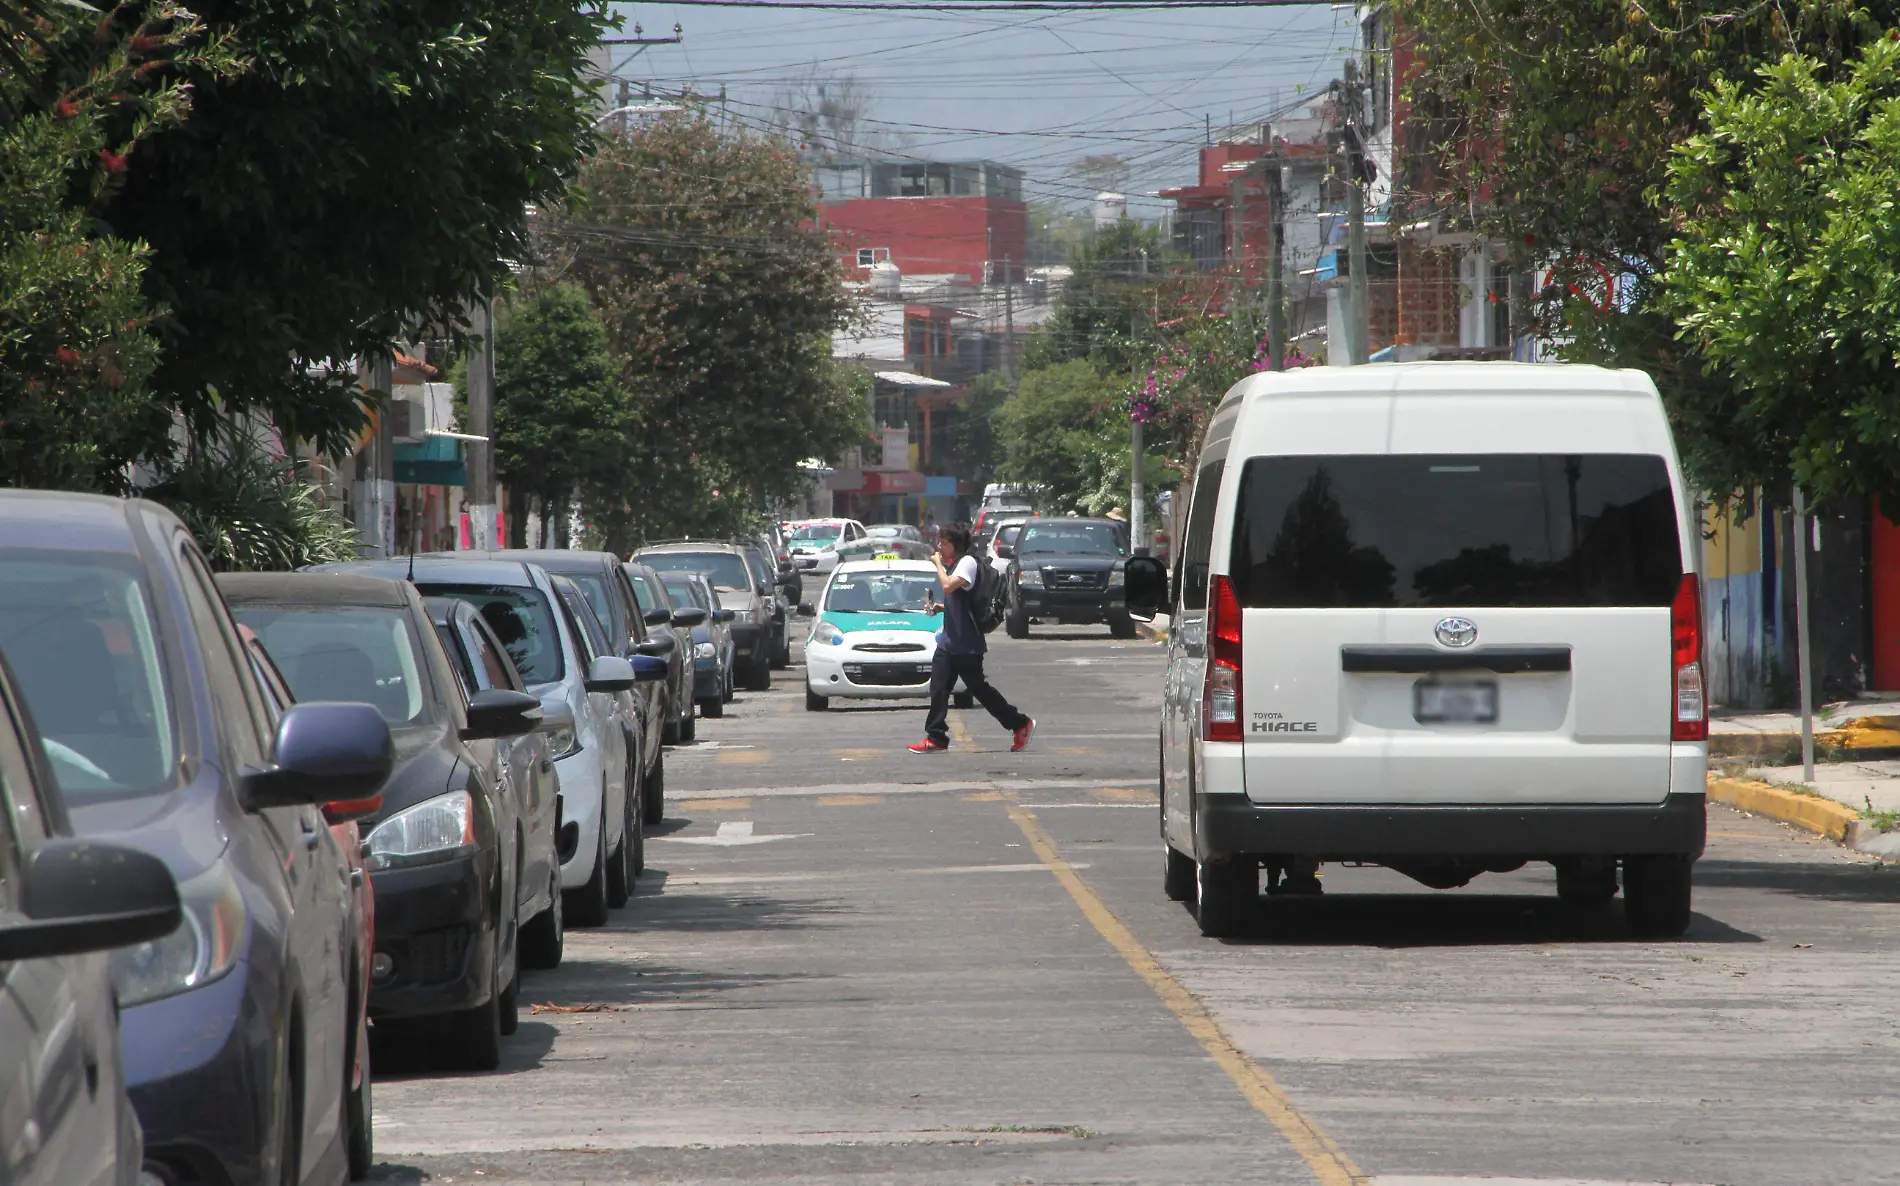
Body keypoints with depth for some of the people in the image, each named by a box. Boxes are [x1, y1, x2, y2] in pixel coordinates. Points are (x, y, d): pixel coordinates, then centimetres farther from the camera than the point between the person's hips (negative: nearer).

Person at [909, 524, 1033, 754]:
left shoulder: (968, 562, -12)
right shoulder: (953, 564, 17)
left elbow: (949, 586, -28)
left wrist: (938, 563, -14)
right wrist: (940, 607, 10)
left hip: (967, 644, -9)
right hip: (949, 641, 9)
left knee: (979, 688, -2)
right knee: (938, 689, 0)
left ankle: (1020, 724, 10)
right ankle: (935, 738, 0)